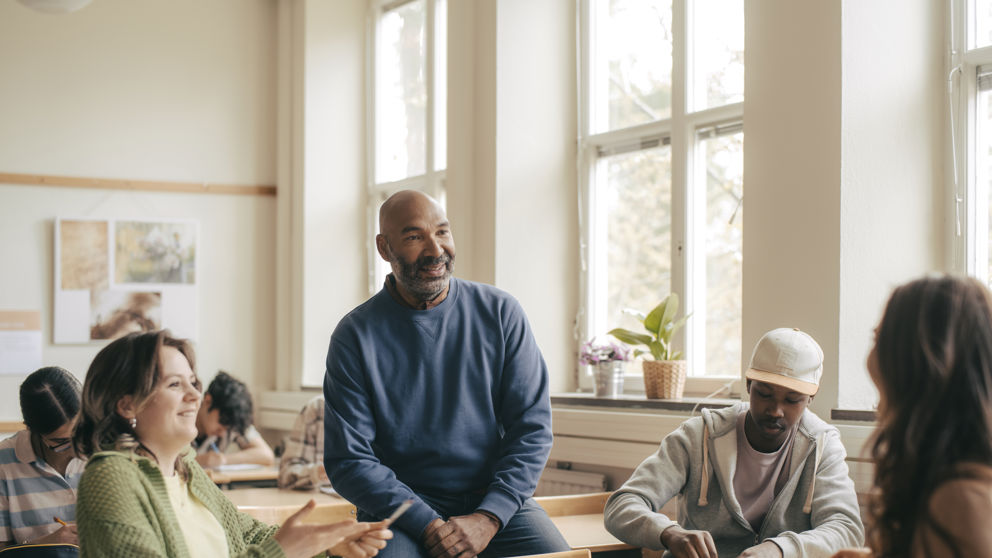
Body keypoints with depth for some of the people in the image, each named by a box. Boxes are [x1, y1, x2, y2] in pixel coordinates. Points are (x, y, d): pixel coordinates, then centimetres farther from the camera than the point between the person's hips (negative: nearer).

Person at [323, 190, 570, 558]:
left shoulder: (500, 313, 3)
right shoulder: (355, 336, -2)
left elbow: (533, 427, 0)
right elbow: (350, 461, -4)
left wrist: (487, 519, -13)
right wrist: (429, 525, -16)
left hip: (497, 501, 2)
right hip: (402, 509, -1)